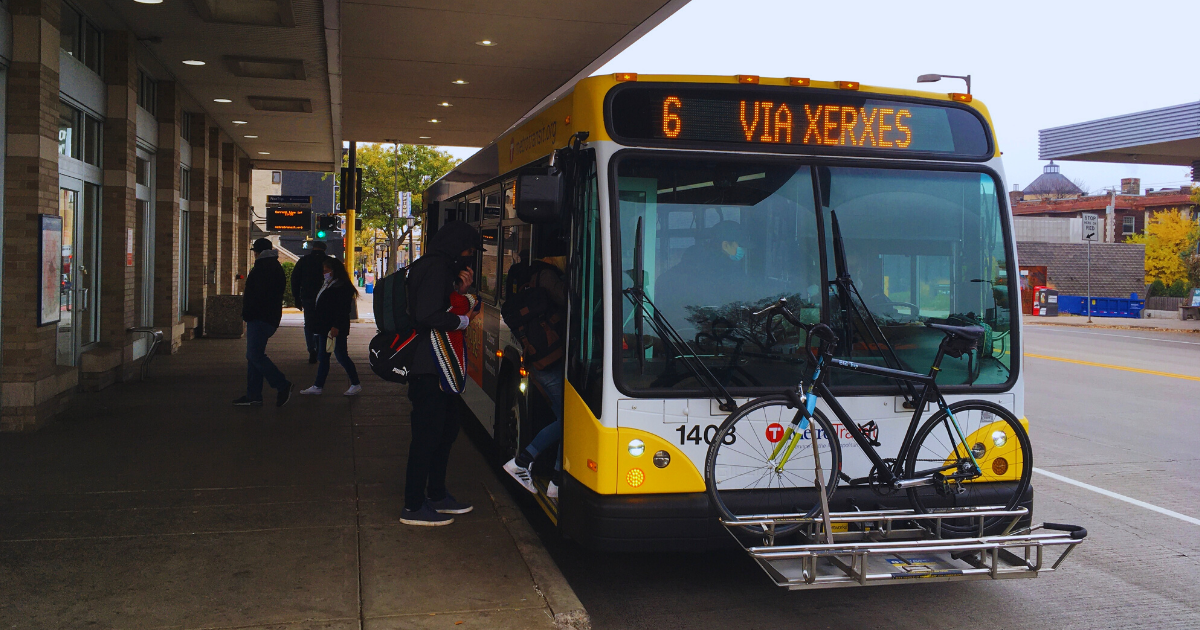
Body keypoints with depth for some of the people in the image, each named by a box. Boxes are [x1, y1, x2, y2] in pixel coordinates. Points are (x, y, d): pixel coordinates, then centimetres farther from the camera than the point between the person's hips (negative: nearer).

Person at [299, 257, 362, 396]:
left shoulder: (342, 287, -15)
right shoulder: (325, 285, 16)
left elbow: (343, 310, -21)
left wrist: (336, 327, -25)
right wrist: (317, 326, 17)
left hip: (336, 329, -10)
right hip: (325, 328, 10)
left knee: (341, 356, -3)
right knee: (323, 356, 11)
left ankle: (355, 385, 8)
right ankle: (318, 386, 15)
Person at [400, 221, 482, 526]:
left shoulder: (443, 267, 18)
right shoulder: (436, 268, -16)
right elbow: (428, 316, -26)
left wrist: (462, 290, 5)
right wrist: (463, 320, -13)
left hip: (438, 366, 11)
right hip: (428, 367, -11)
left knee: (446, 427, 18)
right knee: (428, 433, -5)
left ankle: (436, 494, 30)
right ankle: (414, 506, 3)